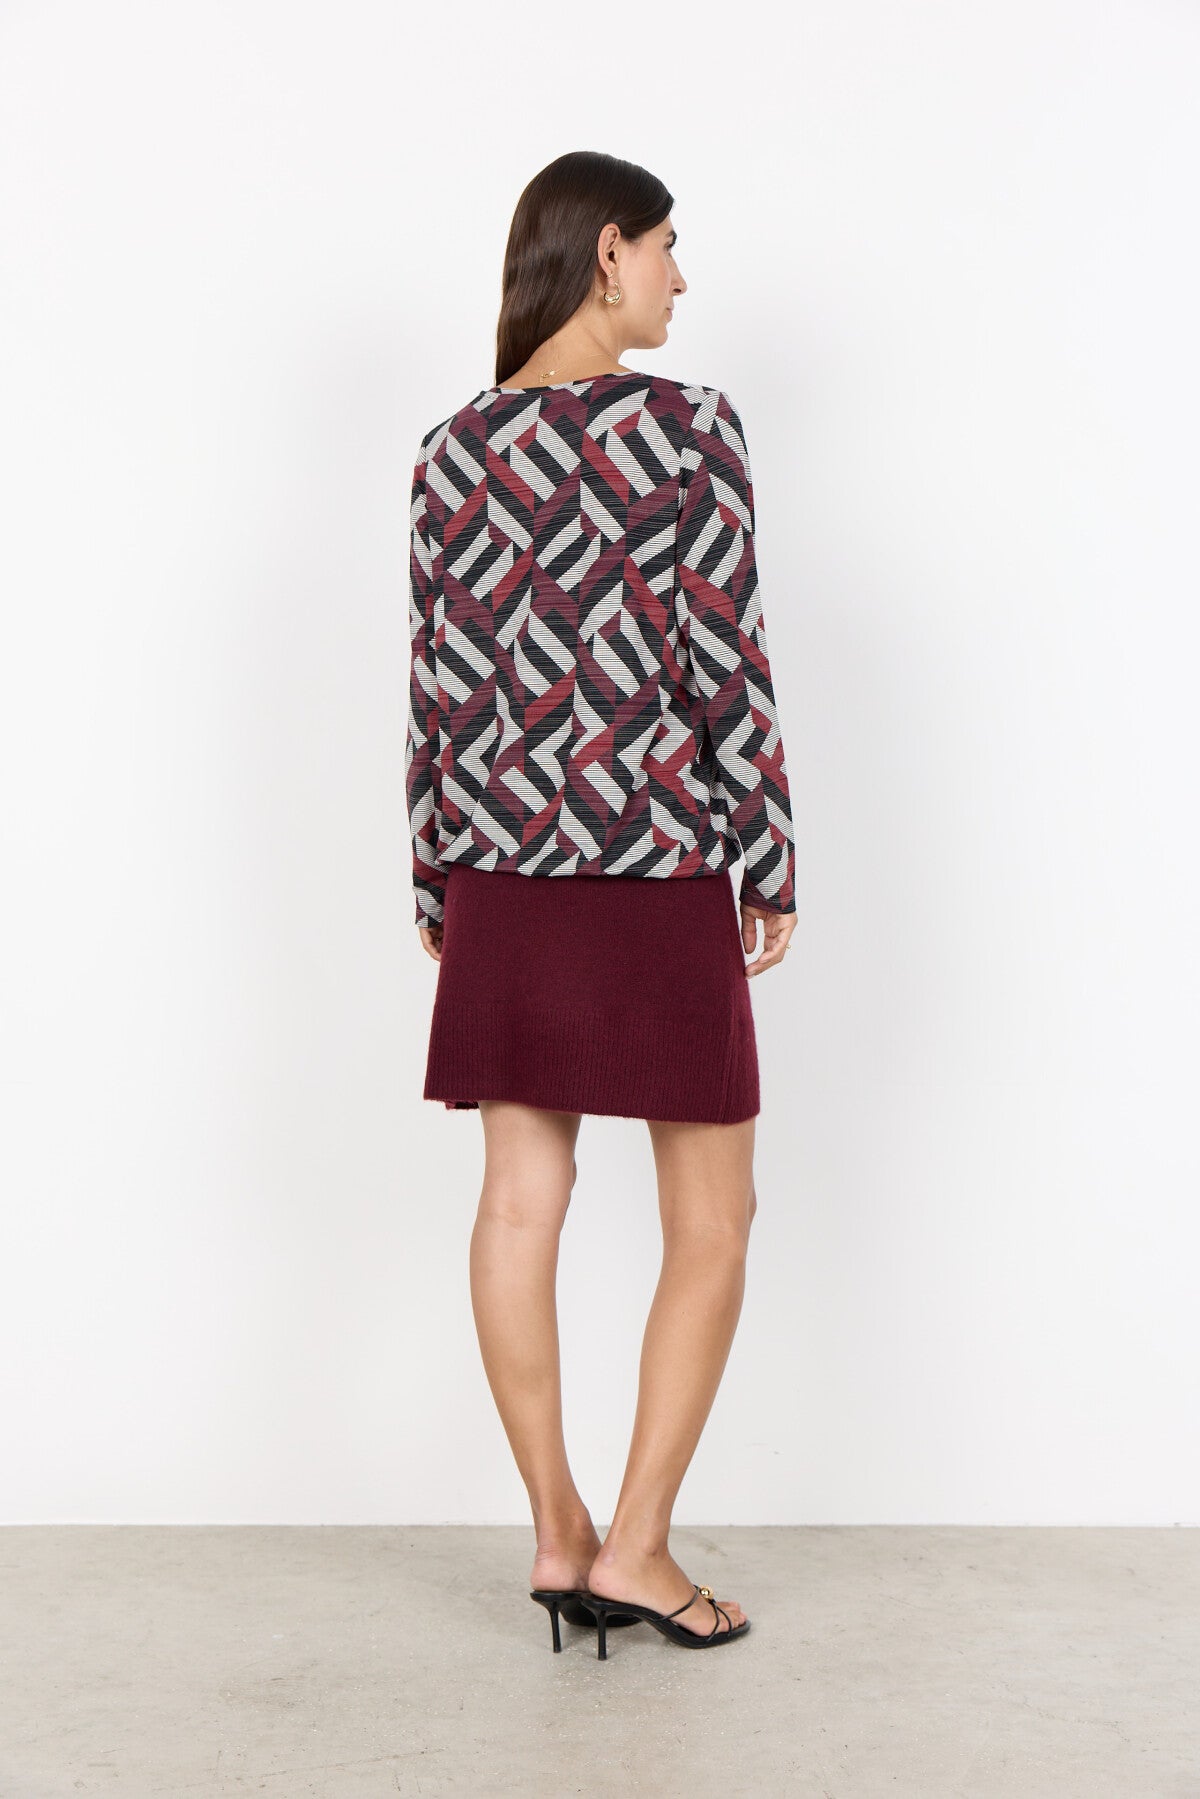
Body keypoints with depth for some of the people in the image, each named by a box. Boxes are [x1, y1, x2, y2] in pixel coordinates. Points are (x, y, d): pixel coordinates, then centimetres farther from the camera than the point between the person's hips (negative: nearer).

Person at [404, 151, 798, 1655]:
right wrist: (771, 865, -2)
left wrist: (437, 882, 14)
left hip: (503, 862, 6)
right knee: (711, 1219, 7)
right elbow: (726, 667, -11)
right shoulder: (687, 427, -9)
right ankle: (635, 1548, 9)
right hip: (656, 866, -5)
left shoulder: (452, 449, 6)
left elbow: (439, 683, 7)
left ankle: (556, 1535, 19)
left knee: (522, 1202, 9)